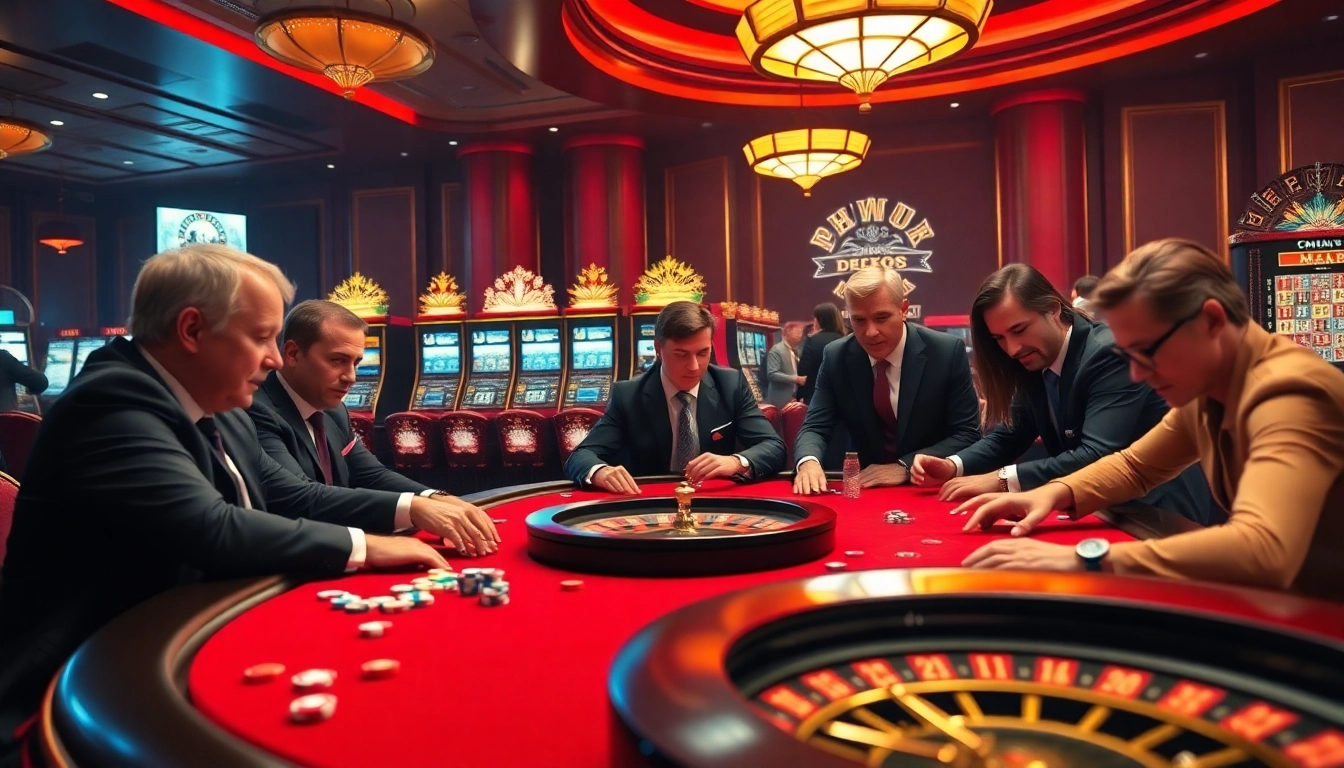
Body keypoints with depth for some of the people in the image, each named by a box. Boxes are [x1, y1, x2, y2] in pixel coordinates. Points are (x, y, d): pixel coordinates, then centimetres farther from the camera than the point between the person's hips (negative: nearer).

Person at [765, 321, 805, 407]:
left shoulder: (795, 351, 15)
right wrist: (795, 379, -23)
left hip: (794, 398, 8)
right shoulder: (776, 350, -10)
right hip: (780, 401, -8)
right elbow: (772, 374, -20)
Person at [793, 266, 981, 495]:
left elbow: (967, 433, -8)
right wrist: (809, 462, -26)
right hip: (865, 489, 1)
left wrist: (905, 466, -21)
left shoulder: (948, 351, -10)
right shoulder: (836, 357, -3)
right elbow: (815, 427, -3)